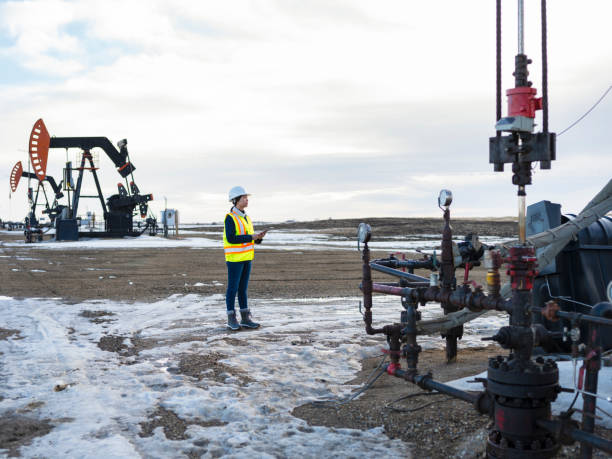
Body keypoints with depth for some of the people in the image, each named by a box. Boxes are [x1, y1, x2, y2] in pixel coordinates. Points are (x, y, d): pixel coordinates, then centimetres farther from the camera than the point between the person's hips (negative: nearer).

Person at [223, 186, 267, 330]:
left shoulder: (245, 217, 13)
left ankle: (245, 318, 14)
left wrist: (258, 237, -5)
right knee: (233, 288, 0)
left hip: (246, 258, 8)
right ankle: (231, 319, 8)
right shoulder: (230, 218, -12)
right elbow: (231, 239, -21)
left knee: (243, 288, 10)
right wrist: (251, 237, -19)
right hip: (234, 258, -8)